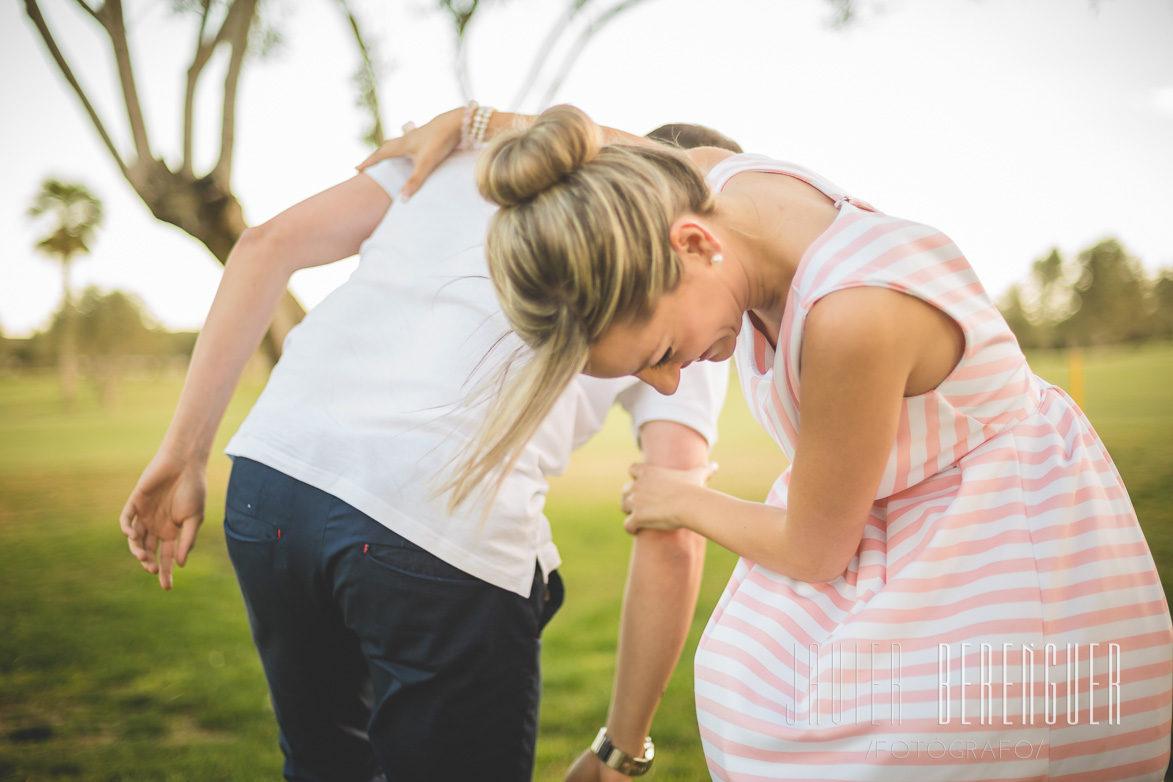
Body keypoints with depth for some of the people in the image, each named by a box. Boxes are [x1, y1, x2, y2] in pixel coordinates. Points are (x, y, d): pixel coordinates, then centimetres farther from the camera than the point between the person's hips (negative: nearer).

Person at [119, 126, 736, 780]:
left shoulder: (470, 147, 25)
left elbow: (269, 245, 13)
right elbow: (672, 539, 1)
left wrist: (183, 457, 13)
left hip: (271, 477, 6)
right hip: (445, 531, -5)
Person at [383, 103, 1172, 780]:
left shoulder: (853, 314, -40)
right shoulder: (708, 179, -19)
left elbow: (814, 551, -21)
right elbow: (619, 150, 10)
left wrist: (685, 503, -3)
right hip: (893, 525, 8)